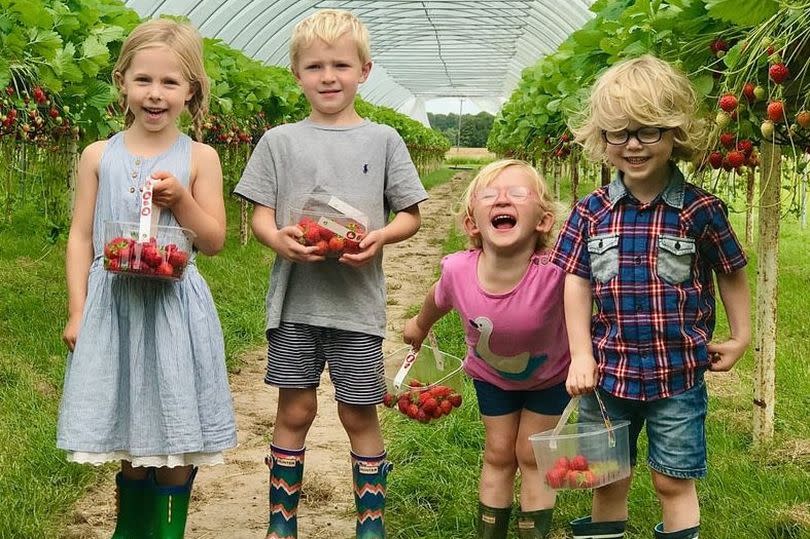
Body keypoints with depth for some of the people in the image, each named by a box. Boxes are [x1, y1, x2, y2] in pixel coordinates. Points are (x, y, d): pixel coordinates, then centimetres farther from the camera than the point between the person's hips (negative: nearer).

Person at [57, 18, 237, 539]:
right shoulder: (100, 155, 4)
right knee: (129, 432, 9)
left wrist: (181, 199, -16)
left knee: (178, 435, 4)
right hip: (114, 302, 1)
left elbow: (214, 241, -1)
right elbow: (81, 237, 5)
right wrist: (78, 311, -1)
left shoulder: (199, 158, 0)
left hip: (175, 305, -1)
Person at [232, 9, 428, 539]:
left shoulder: (383, 140, 3)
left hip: (357, 300, -1)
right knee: (294, 410, 8)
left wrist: (380, 237, -15)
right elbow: (260, 216, 4)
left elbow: (410, 215, 5)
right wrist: (278, 238, -18)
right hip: (294, 299, 1)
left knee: (359, 414, 7)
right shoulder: (280, 141, 5)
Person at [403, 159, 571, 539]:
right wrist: (419, 326, 12)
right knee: (498, 455, 14)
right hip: (491, 374, 2)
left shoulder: (554, 274, -43)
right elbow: (439, 299, -7)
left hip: (549, 375, -2)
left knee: (532, 456, 8)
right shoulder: (457, 271, -32)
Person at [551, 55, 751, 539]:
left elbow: (731, 273, 4)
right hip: (608, 368, 2)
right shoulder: (592, 211, -3)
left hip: (678, 371, -2)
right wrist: (581, 356, -6)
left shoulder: (700, 210, -9)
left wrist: (741, 336, 6)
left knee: (674, 480, 8)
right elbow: (577, 282, 0)